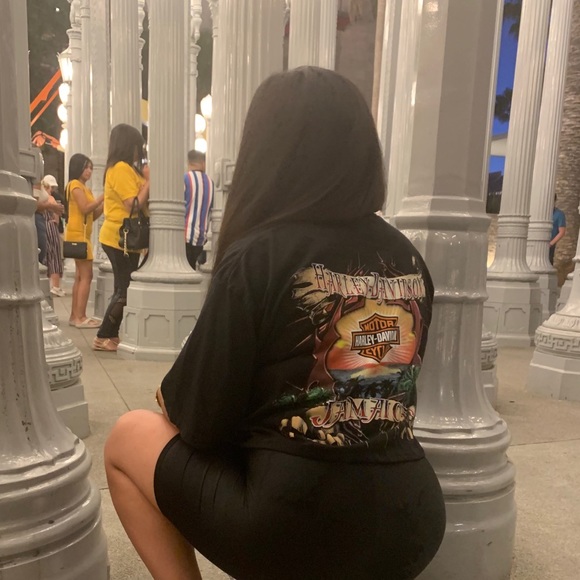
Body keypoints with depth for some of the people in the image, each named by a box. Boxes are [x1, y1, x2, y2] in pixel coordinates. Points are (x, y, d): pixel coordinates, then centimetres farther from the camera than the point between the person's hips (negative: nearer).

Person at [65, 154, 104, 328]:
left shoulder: (84, 187, 21)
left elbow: (93, 215, 15)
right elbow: (85, 209, -17)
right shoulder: (75, 185, -6)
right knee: (86, 276, -12)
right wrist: (103, 196, -12)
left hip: (82, 234, 9)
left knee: (80, 276, 7)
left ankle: (75, 316, 9)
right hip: (78, 234, -9)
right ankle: (80, 317, -13)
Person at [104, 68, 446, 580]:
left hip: (292, 529, -6)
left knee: (130, 436, 12)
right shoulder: (410, 261, 1)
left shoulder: (258, 256, -17)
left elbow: (200, 422, -11)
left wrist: (170, 396, 12)